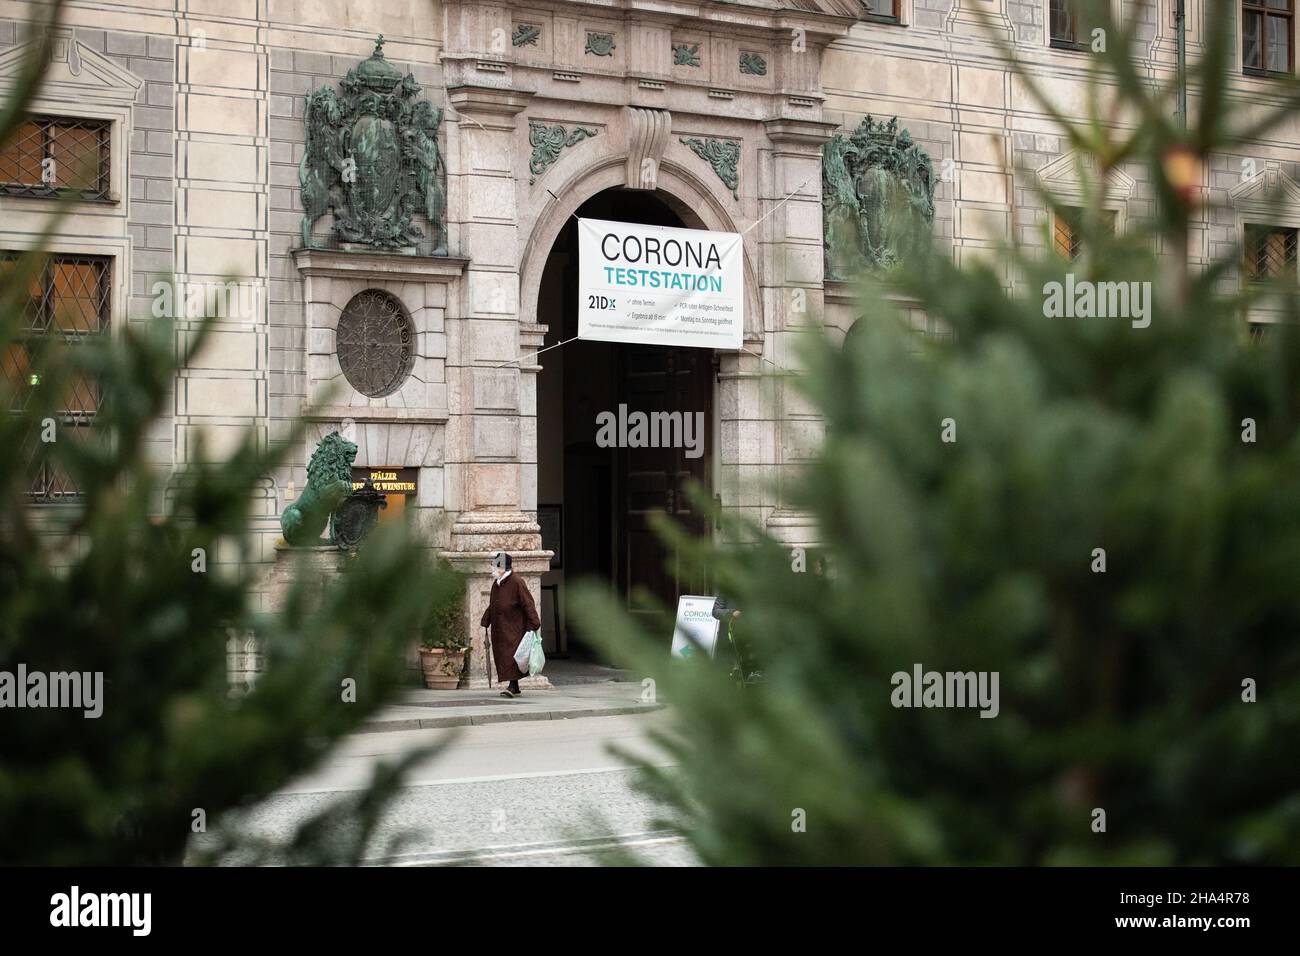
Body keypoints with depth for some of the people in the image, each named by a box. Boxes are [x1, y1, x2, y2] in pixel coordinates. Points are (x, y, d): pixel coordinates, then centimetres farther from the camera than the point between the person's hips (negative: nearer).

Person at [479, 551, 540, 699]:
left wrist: (534, 624, -18)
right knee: (502, 656, 6)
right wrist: (485, 622, 19)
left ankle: (512, 686, -14)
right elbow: (492, 605, 24)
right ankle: (515, 688, 12)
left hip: (514, 628, -8)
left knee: (512, 655, -13)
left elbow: (528, 604, -14)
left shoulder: (516, 582, -11)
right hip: (499, 629, 8)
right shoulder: (496, 584, 13)